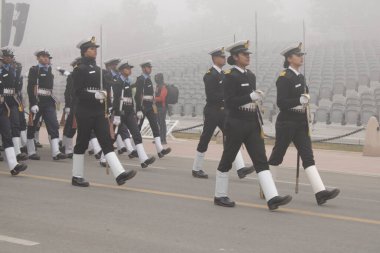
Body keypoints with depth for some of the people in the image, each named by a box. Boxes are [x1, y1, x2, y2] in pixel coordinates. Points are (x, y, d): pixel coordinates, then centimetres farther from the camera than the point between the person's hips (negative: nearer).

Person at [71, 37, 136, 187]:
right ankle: (77, 177, 13)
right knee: (82, 143, 2)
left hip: (99, 112, 7)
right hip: (85, 112, -7)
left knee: (107, 142, -3)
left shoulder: (98, 70, 16)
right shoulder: (80, 70, -7)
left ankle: (119, 174, -13)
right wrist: (95, 96, -24)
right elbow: (78, 92, -15)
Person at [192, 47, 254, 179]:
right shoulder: (210, 75, -13)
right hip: (212, 112, -8)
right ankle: (196, 169, 17)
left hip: (223, 112, 8)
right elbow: (210, 96, -20)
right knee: (205, 140, 3)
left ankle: (240, 169, -11)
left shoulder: (222, 74, 14)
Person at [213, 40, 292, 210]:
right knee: (227, 160, 6)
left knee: (261, 161, -4)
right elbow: (229, 102, -17)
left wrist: (260, 123, 18)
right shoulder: (230, 76, -10)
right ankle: (220, 196, 20)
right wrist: (251, 96, -23)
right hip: (236, 124, -7)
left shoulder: (251, 75, 13)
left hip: (252, 124, 7)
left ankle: (272, 198, -12)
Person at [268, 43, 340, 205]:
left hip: (301, 124, 7)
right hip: (286, 123, -7)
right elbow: (281, 103, -19)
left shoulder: (300, 77, 14)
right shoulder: (284, 78, -12)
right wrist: (300, 100, -26)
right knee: (277, 156, 5)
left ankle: (320, 192, -11)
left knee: (308, 157, -3)